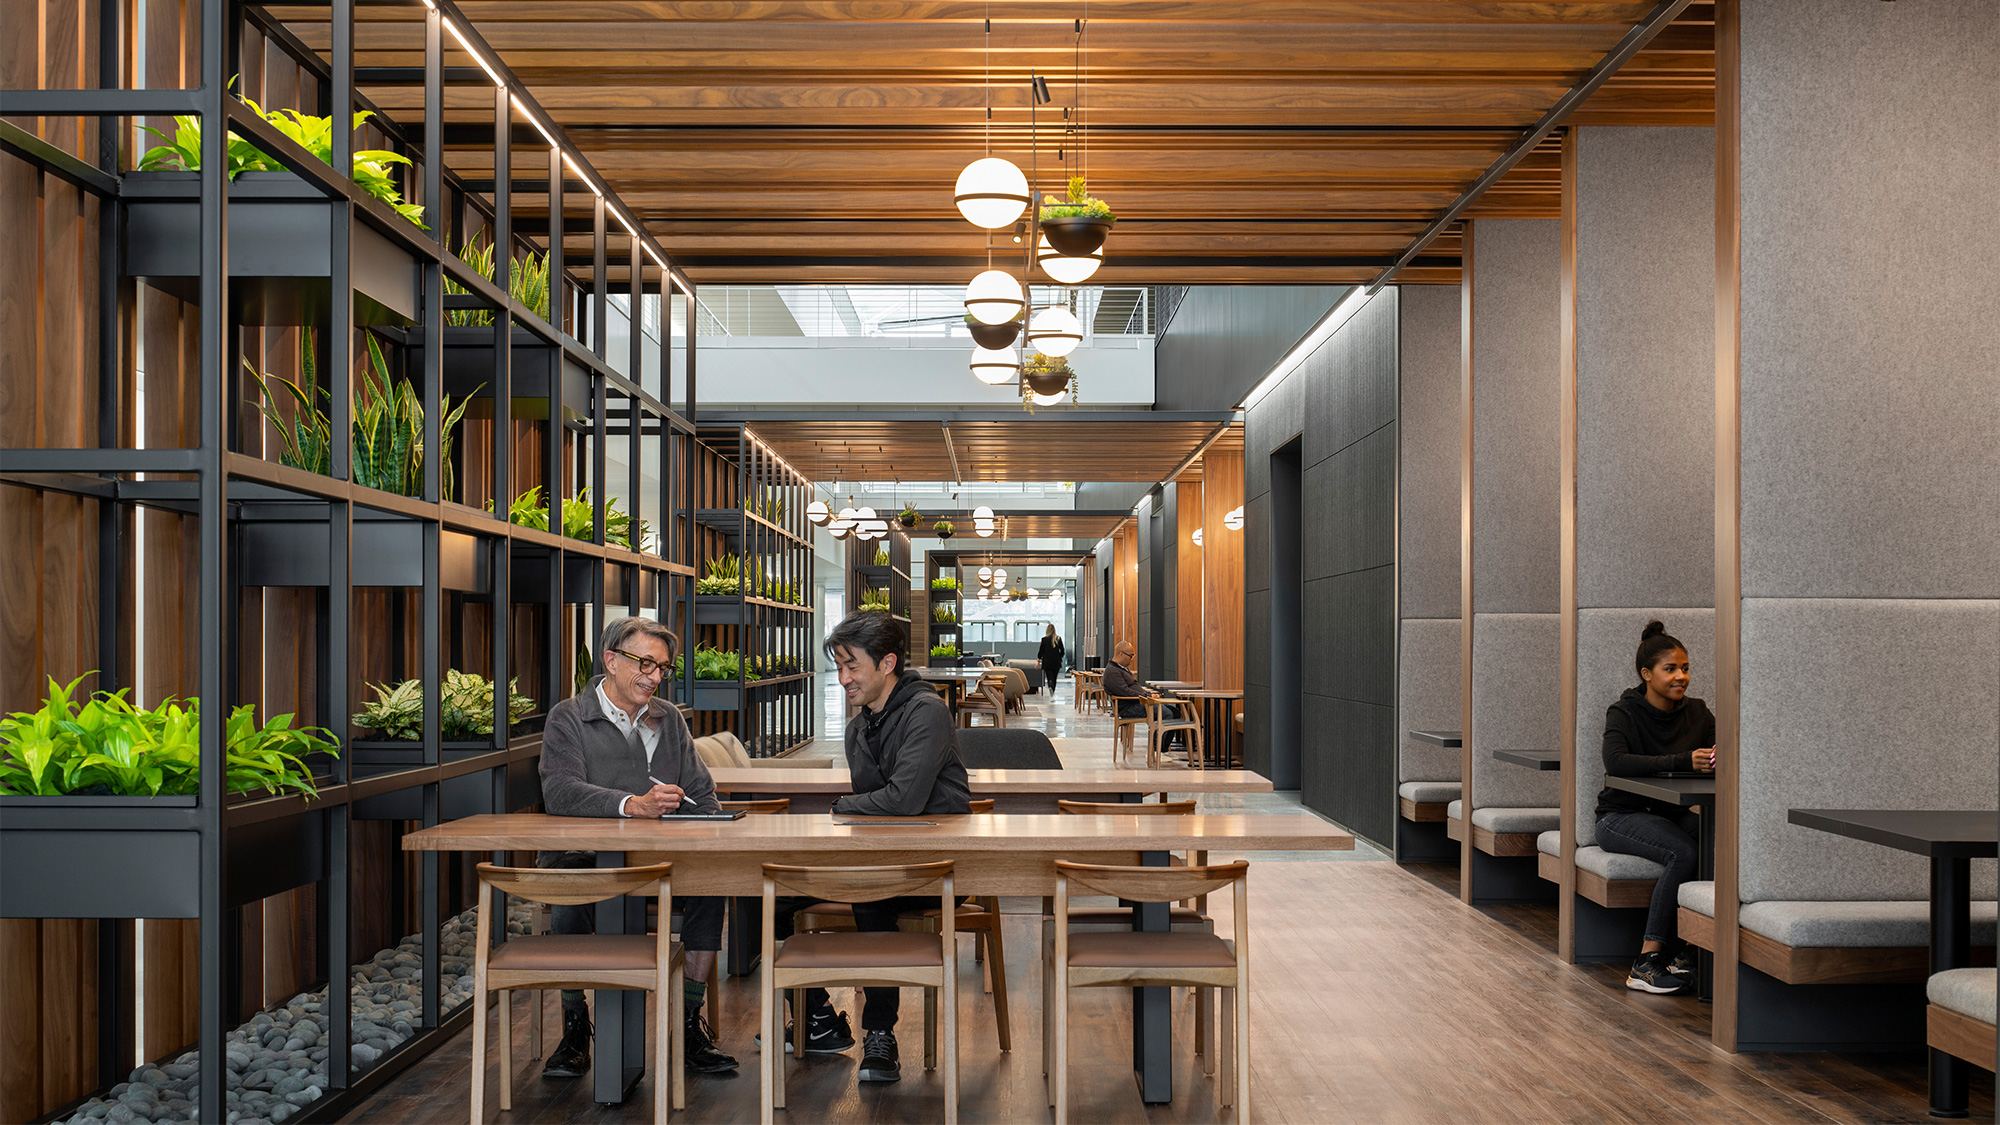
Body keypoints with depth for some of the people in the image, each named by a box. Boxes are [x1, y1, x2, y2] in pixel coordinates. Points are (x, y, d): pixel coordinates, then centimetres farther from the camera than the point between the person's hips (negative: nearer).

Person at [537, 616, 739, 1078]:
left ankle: (689, 1022, -13)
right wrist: (634, 805, -33)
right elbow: (561, 792, -18)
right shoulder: (568, 719, 1)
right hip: (583, 856, -3)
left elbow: (701, 795, 15)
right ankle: (575, 1028, -13)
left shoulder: (669, 720, 17)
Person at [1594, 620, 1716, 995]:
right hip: (1621, 816, -5)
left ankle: (1688, 953, -17)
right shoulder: (1625, 712, -10)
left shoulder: (1696, 713, 6)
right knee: (1684, 853, -32)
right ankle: (1647, 963, -26)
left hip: (1672, 815, 5)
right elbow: (1615, 762, -29)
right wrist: (1683, 761, -37)